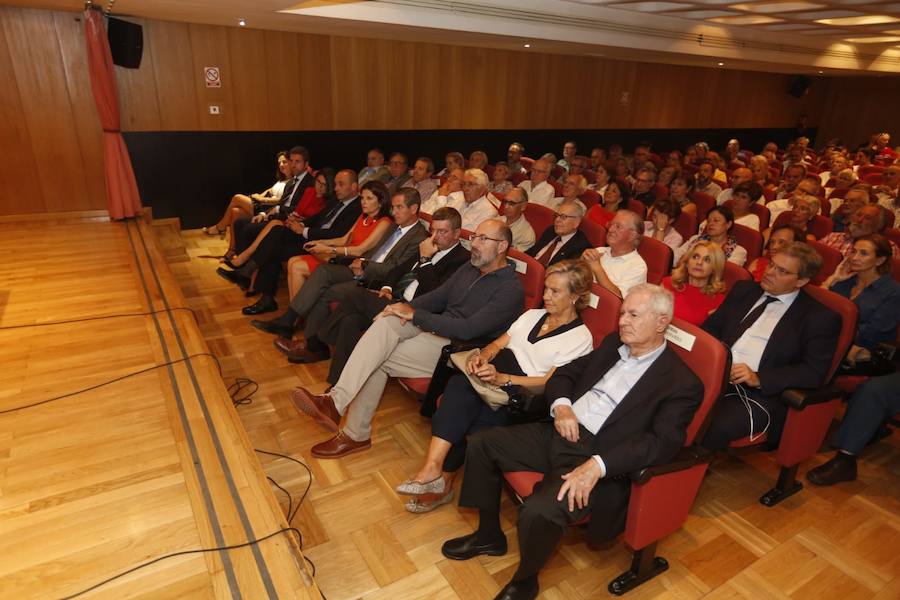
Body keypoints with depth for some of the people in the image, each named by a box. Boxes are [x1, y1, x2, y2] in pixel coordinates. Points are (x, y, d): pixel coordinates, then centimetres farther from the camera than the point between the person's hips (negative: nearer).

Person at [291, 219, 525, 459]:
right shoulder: (470, 267, 14)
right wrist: (407, 307, -9)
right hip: (436, 329, 7)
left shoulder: (511, 290, -13)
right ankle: (335, 401, -20)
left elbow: (468, 329, -22)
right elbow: (438, 296, 13)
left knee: (379, 359, -21)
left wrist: (414, 315, -20)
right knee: (387, 322, -20)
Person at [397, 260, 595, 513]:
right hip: (493, 376, 5)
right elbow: (498, 343, 18)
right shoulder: (532, 315, 23)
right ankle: (434, 469, -30)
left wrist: (502, 378, -22)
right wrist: (481, 355, -6)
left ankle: (439, 475, -16)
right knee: (459, 383, -29)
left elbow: (550, 382, -10)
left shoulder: (580, 337, 1)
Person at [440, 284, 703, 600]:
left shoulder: (683, 383, -7)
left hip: (597, 458, -7)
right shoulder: (613, 343, 13)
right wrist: (561, 405, -5)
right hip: (558, 433, 8)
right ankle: (489, 535, 22)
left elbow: (662, 442, -18)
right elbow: (565, 372, 18)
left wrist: (596, 466, -29)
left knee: (538, 512, -30)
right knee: (480, 443, 0)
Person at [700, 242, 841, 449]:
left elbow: (814, 373, -3)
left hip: (763, 392, -4)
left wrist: (759, 378, -16)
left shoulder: (819, 317, 5)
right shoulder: (744, 289, 19)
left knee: (717, 427, -34)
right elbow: (711, 326, 19)